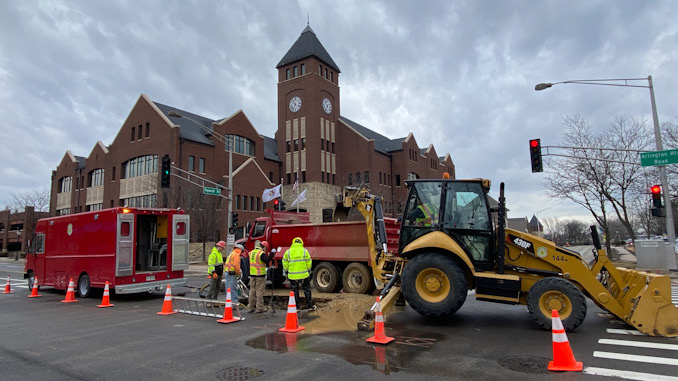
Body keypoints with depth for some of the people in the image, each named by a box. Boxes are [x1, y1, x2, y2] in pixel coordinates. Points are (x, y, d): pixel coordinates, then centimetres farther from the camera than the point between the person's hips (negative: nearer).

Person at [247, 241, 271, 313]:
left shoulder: (251, 253, 11)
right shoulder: (262, 253, -14)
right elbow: (267, 261, -23)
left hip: (252, 274, 7)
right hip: (260, 275, -6)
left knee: (252, 290, 12)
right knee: (259, 291, 0)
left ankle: (250, 307, 17)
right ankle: (259, 308, 3)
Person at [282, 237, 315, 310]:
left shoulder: (288, 252, 1)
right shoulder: (305, 251, -1)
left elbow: (285, 264, 4)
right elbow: (309, 263, 2)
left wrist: (286, 273, 15)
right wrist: (309, 272, 15)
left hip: (292, 276, 1)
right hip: (303, 275, -1)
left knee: (295, 291, 11)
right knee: (307, 290, 13)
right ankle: (310, 305, 18)